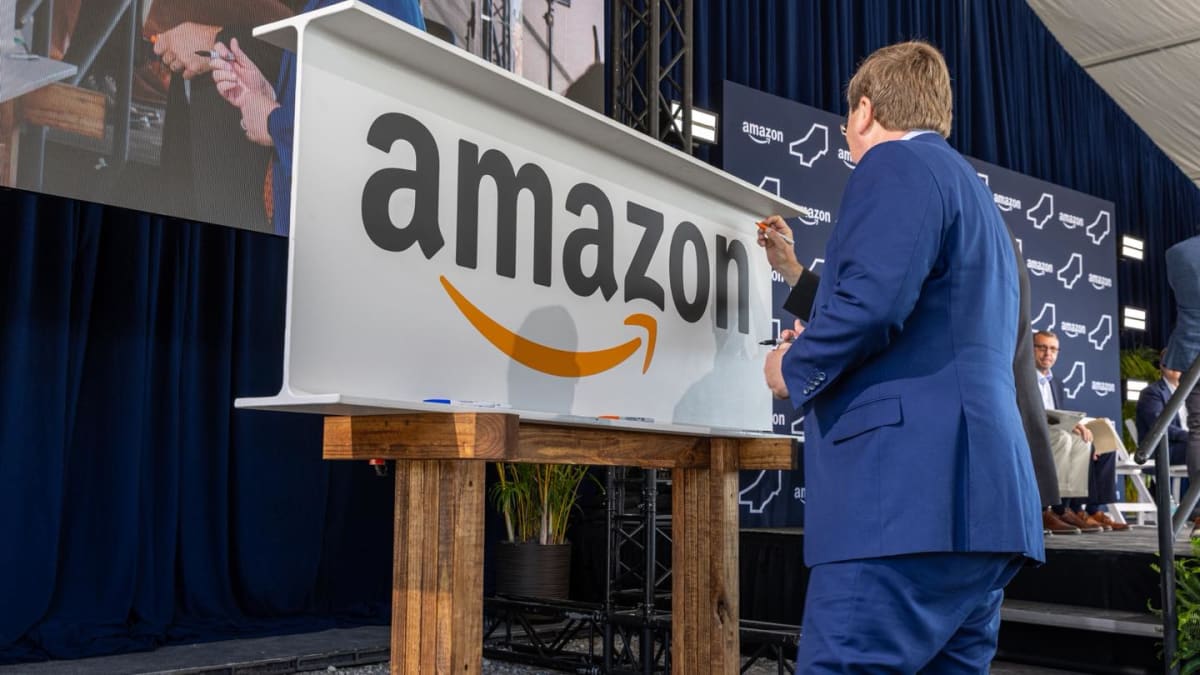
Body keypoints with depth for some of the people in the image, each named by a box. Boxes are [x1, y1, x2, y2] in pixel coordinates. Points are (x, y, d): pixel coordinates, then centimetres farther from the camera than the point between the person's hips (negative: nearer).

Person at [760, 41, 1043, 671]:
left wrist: (797, 367, -1)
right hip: (980, 500, 10)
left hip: (910, 493, -10)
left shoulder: (896, 163, -1)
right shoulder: (974, 193, 29)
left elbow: (871, 299, -18)